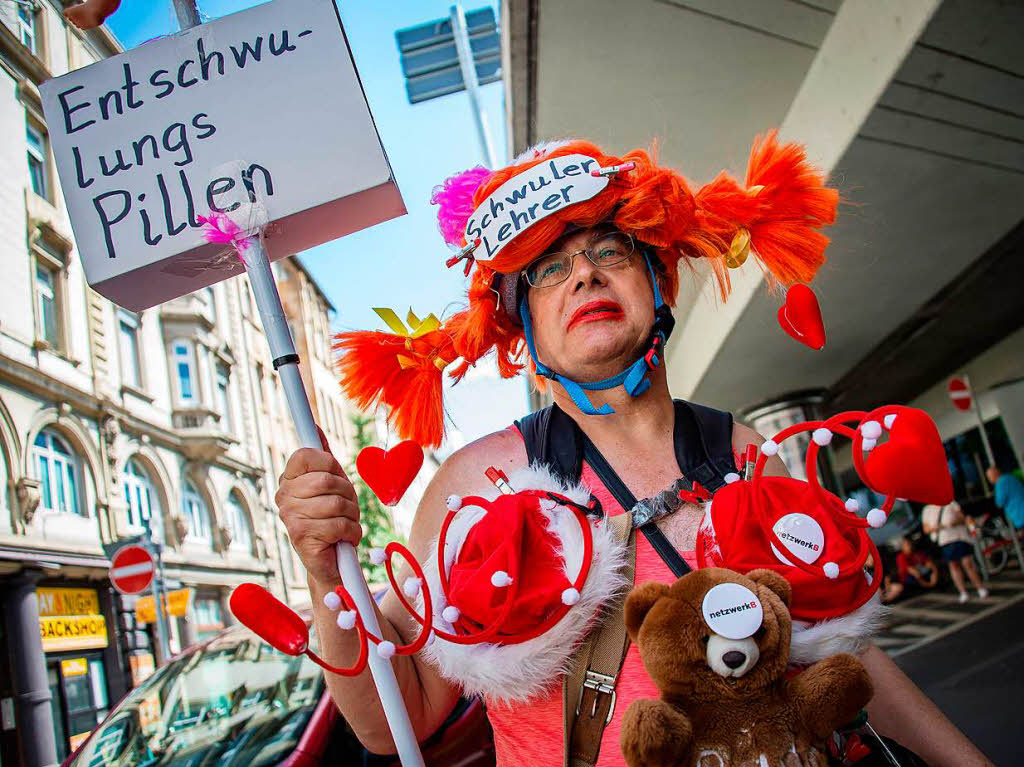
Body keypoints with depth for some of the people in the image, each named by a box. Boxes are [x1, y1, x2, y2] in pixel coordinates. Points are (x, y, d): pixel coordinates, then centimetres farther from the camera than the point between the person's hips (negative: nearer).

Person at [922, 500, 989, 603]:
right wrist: (934, 528, -12)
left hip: (959, 536, -2)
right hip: (944, 541, 2)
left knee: (968, 563, -8)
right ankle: (963, 593, 8)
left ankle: (980, 589, 6)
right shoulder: (927, 510, 10)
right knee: (953, 566, 2)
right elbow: (926, 529, 9)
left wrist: (956, 521, -19)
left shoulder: (951, 504, 4)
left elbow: (963, 518, 2)